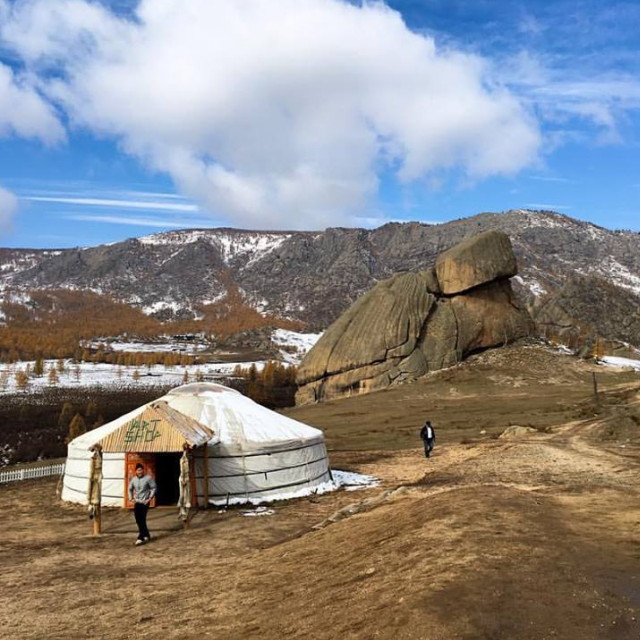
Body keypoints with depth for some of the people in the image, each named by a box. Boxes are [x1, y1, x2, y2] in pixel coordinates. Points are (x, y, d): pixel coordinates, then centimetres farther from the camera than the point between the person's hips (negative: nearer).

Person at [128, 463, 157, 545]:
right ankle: (146, 535, 22)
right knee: (138, 520, 6)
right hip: (136, 502, 5)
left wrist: (150, 498, -10)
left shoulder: (148, 478, -8)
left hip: (144, 502, -5)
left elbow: (154, 488, -5)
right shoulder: (133, 479, 6)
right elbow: (130, 489, 20)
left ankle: (141, 538, -7)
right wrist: (131, 498, 10)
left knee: (142, 520, -10)